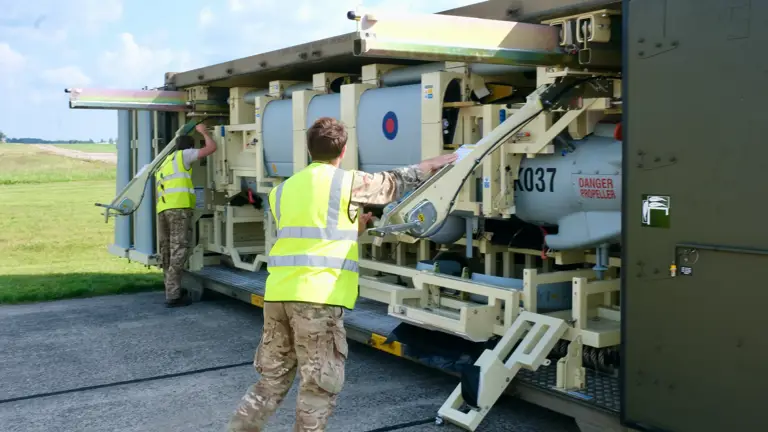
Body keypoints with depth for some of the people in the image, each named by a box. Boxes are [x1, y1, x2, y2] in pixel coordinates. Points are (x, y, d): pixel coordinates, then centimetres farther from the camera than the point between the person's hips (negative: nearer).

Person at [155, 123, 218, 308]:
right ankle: (173, 296, -14)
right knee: (179, 251, -10)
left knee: (168, 252, 11)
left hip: (162, 210, 8)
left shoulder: (164, 163, 32)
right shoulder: (183, 155, 9)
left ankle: (171, 292, 17)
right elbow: (211, 148, 5)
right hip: (179, 208, -8)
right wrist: (203, 132, 22)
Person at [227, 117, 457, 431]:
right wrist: (438, 163, 27)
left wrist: (352, 229, 32)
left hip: (278, 292, 7)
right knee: (319, 386, 4)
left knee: (271, 380, 17)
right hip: (317, 296, -6)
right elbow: (397, 182, 13)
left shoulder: (283, 190, 18)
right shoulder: (346, 182, 0)